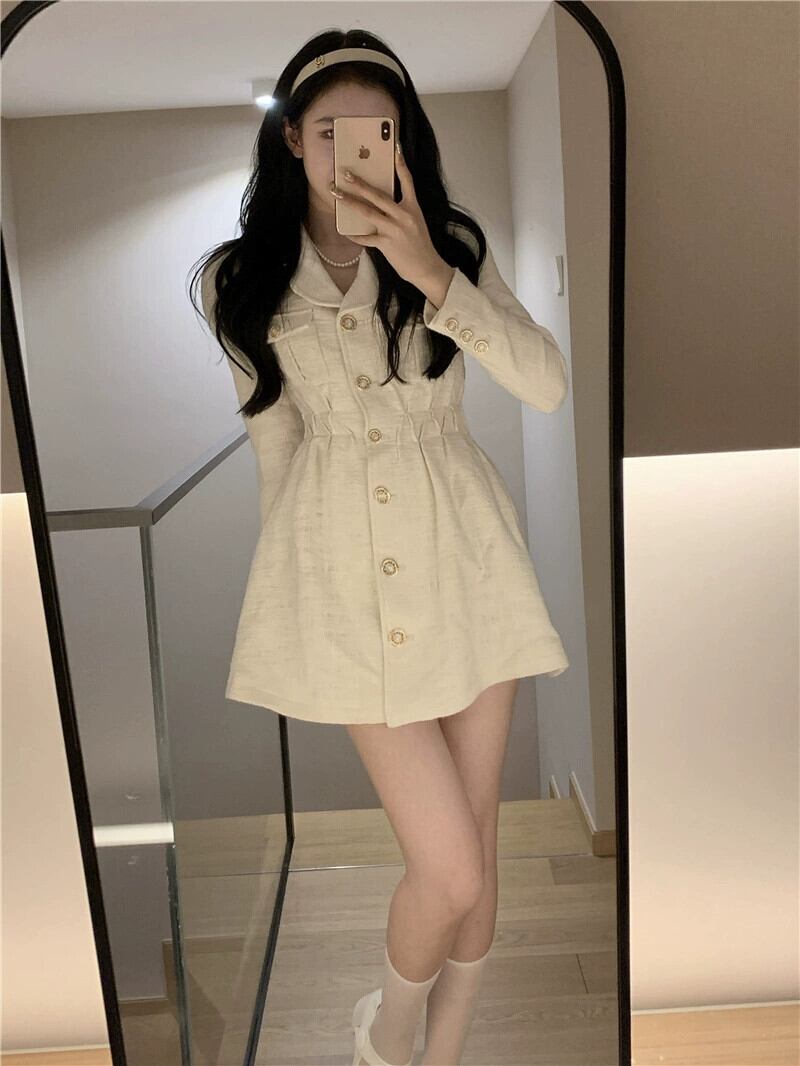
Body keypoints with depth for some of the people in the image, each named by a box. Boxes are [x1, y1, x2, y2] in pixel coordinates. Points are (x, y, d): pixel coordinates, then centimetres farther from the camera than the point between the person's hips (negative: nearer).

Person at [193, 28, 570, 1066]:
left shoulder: (450, 244, 3)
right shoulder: (245, 277, 3)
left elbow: (549, 384, -9)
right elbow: (277, 439, 10)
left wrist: (433, 277, -20)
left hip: (463, 550, 2)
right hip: (343, 565, -1)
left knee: (475, 851, 9)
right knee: (450, 869, -5)